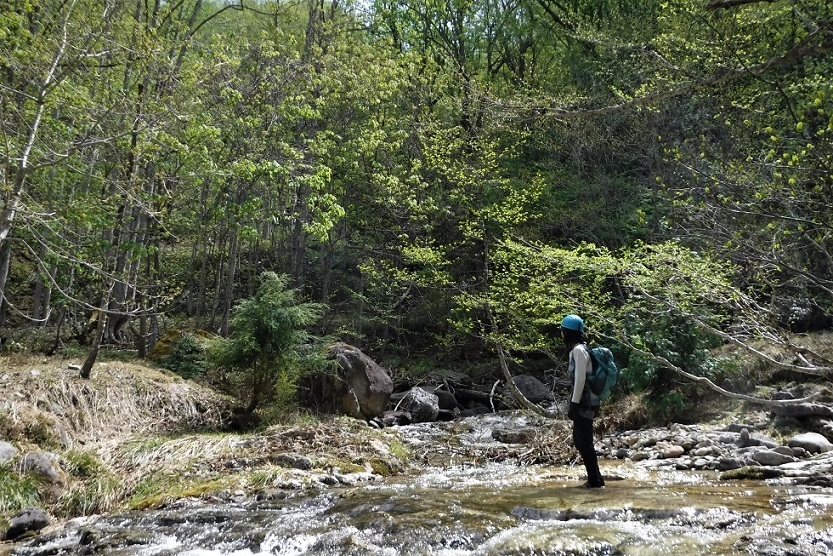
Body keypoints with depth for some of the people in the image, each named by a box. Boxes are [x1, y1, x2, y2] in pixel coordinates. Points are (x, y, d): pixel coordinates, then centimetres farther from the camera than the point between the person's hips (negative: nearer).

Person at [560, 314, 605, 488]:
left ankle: (595, 480, 5)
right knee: (578, 440, 15)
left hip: (584, 402, -10)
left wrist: (574, 403, -19)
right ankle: (595, 477, 22)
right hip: (583, 401, 10)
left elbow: (580, 379, -19)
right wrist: (574, 402, 20)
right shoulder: (576, 349, 14)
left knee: (584, 441, -3)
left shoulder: (579, 350, -14)